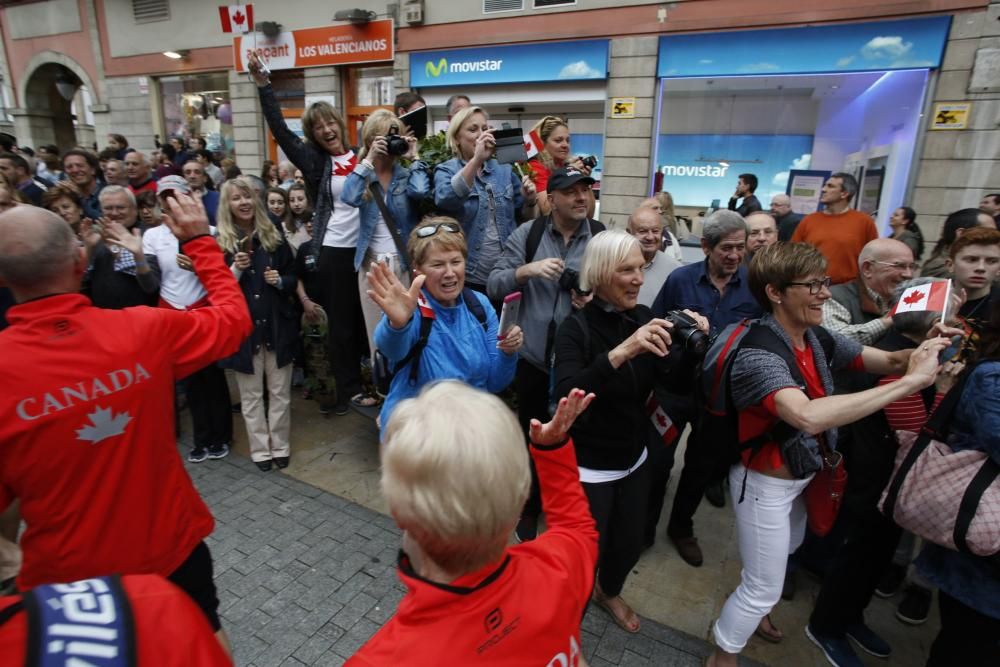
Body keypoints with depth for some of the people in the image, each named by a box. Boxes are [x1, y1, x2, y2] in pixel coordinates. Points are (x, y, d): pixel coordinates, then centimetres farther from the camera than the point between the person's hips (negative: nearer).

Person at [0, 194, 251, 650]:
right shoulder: (145, 330, -20)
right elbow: (234, 317, -2)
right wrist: (199, 242, 4)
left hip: (66, 575, 0)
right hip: (171, 546, 1)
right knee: (204, 636, 26)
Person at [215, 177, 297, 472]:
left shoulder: (274, 236, 6)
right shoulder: (220, 242, -1)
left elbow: (293, 277, 10)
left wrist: (280, 281, -11)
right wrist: (235, 269, -19)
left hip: (277, 323, 2)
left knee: (280, 391, 8)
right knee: (251, 394, 8)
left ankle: (280, 447, 22)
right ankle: (260, 450, 22)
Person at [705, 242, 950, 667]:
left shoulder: (817, 339, -6)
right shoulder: (759, 354, -33)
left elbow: (883, 361, -4)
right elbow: (810, 416, -47)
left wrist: (917, 355, -28)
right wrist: (912, 381, -41)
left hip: (800, 477, 9)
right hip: (766, 484, -8)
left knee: (783, 552, 32)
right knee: (765, 586, 8)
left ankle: (750, 610, 59)